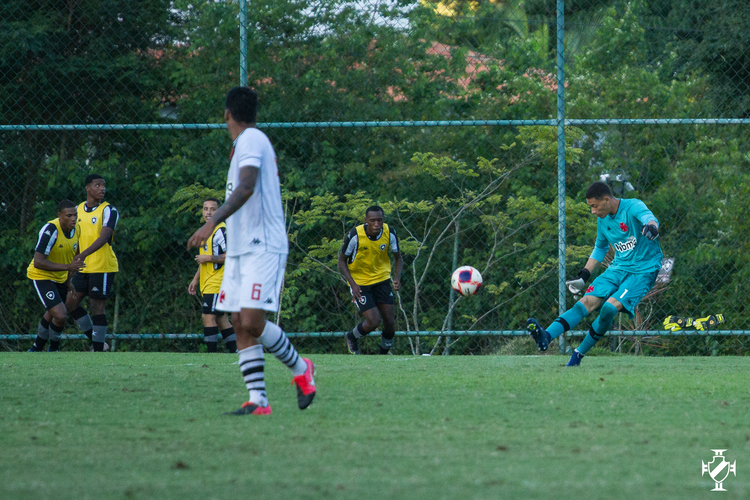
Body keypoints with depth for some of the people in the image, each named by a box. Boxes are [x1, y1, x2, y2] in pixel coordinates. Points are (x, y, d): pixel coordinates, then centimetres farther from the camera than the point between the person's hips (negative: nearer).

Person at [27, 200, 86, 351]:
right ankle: (54, 348, 7)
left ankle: (36, 349, 44)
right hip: (41, 277, -8)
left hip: (61, 278, 8)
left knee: (52, 314, 24)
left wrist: (69, 278, 10)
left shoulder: (76, 228, -7)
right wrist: (68, 267, -36)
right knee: (60, 315, -20)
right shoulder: (50, 230, -31)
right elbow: (38, 262, -34)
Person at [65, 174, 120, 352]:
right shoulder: (79, 210, 11)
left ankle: (98, 352, 1)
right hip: (83, 268, 7)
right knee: (71, 303, 6)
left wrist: (83, 255, -34)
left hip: (103, 267, -7)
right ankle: (97, 342, 16)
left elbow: (103, 238, -22)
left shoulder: (108, 210, -10)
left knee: (97, 308, -6)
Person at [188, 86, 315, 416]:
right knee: (240, 325, 0)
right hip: (241, 249, 10)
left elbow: (246, 188, -28)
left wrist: (213, 222, -35)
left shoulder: (251, 140, -11)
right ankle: (258, 400, -3)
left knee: (252, 323, -16)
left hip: (263, 248, -10)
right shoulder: (248, 143, 19)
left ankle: (300, 368, 6)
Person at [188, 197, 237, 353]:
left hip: (217, 283, -10)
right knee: (221, 319, 9)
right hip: (208, 284, 10)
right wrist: (196, 279, 25)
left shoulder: (221, 230, -12)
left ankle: (212, 354, -14)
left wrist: (208, 258, -18)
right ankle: (235, 350, 12)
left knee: (208, 317, -14)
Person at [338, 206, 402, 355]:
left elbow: (398, 257, 3)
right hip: (359, 282, -4)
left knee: (390, 322, -2)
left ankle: (384, 354, 22)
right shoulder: (355, 235, -23)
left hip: (381, 279, 4)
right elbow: (342, 261, -10)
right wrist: (352, 284, -22)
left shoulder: (389, 233, -13)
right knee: (373, 321, -14)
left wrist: (397, 278, -16)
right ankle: (351, 337, 19)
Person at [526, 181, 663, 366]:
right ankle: (547, 337, -29)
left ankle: (579, 354, -12)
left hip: (642, 271, -6)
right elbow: (600, 247, 24)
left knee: (610, 307, -25)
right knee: (588, 301, -14)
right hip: (618, 267, 6)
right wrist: (583, 276, 19)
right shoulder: (603, 219, 8)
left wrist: (651, 226, -62)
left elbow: (648, 216, -38)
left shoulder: (633, 207, -15)